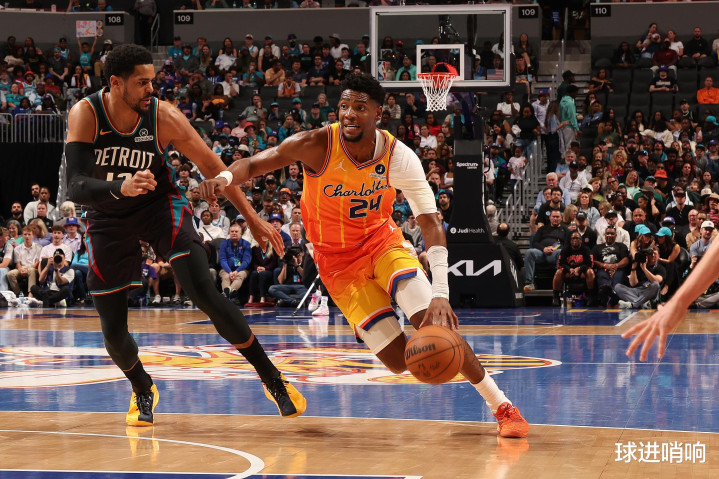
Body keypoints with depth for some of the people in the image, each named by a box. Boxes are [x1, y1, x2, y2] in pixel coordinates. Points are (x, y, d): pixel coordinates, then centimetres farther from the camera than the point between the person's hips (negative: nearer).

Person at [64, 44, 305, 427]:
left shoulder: (163, 116, -20)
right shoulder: (85, 115, -23)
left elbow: (211, 167, -8)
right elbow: (75, 187, -33)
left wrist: (252, 218, -8)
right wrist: (122, 188, -52)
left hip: (161, 207, -1)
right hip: (108, 218, 1)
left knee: (204, 294, -20)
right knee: (113, 331, 0)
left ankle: (271, 378, -7)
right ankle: (143, 390, 33)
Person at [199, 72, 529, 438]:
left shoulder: (397, 156, -20)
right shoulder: (316, 146, -22)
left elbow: (431, 224, -23)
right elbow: (254, 164, -15)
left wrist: (440, 293, -36)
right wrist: (226, 176, -42)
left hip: (382, 240, 1)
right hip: (338, 259, -1)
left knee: (433, 323, -21)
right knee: (398, 360, -11)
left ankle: (501, 406, -3)